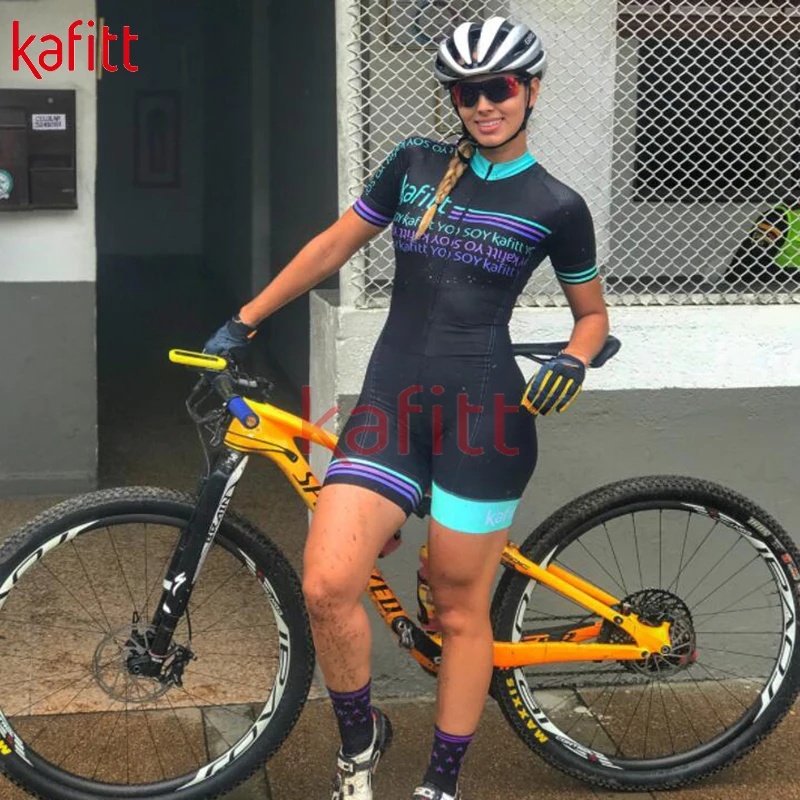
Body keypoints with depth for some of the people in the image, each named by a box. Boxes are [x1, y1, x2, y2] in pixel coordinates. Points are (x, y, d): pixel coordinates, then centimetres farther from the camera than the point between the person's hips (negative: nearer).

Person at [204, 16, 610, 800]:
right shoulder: (414, 164, 10)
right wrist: (244, 320, 16)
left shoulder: (556, 206, 3)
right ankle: (360, 737, 15)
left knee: (459, 609, 5)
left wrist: (572, 363, -8)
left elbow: (592, 312, 14)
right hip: (390, 401, 2)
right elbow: (333, 244, 16)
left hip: (483, 412, -2)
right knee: (325, 585, -12)